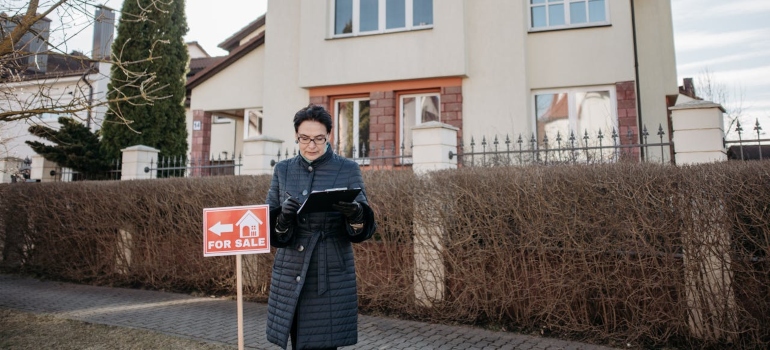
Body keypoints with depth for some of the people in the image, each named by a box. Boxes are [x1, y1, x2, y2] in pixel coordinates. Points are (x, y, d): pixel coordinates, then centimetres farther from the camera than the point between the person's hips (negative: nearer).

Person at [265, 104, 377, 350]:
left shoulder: (348, 170, -3)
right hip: (290, 276, 3)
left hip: (330, 277, -3)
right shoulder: (282, 170, 5)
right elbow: (268, 225, 4)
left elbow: (365, 227, -7)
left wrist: (355, 214, -29)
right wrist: (283, 217, -19)